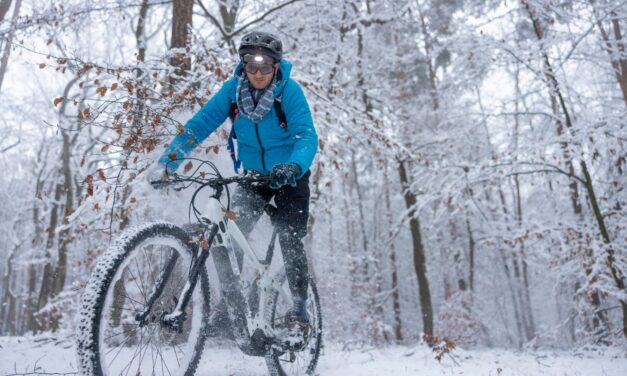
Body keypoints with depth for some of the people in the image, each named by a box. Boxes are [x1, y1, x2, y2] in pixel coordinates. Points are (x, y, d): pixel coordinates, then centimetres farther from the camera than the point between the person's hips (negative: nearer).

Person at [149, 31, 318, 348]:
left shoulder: (289, 90, -19)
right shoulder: (233, 89, -10)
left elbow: (307, 136, -28)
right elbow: (200, 124, -14)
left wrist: (293, 167, -49)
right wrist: (168, 160, -25)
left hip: (290, 176, -3)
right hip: (254, 175, 3)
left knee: (289, 242, -12)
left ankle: (299, 313, 5)